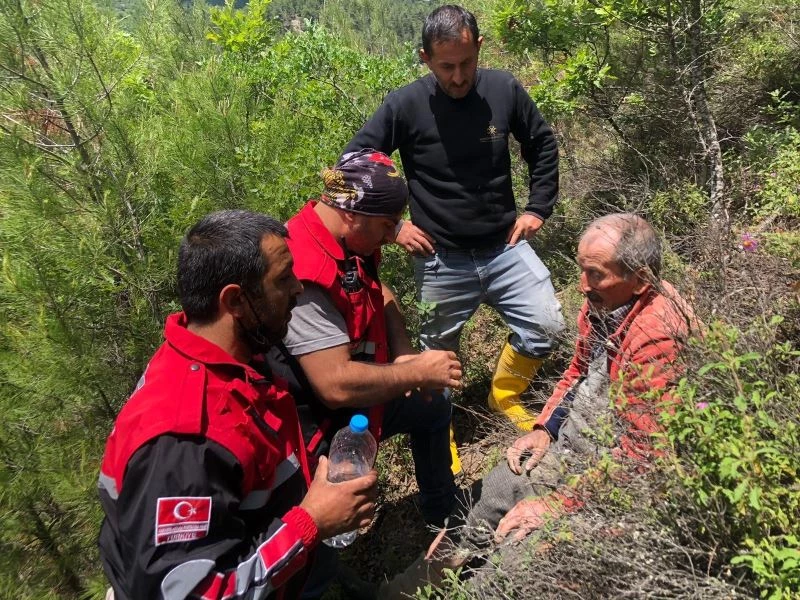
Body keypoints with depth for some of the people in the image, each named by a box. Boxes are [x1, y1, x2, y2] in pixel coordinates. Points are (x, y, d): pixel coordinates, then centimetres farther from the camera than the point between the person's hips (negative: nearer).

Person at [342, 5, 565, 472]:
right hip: (442, 259, -2)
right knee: (437, 353, 9)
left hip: (505, 247, 3)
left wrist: (538, 208, 6)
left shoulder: (504, 90, -4)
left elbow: (543, 145, 12)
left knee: (547, 327, -4)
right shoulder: (405, 106, -12)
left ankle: (505, 397, 26)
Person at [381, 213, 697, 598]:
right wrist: (544, 429, 1)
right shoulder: (603, 301, -7)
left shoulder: (658, 336, -31)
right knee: (492, 493, 13)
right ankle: (439, 568, 34)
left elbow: (642, 453, -28)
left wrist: (558, 502, -24)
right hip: (574, 435, 8)